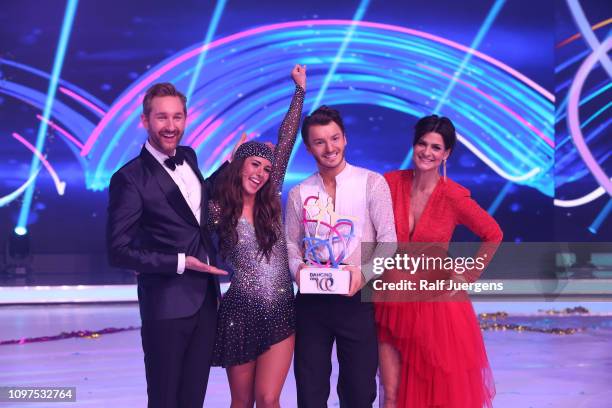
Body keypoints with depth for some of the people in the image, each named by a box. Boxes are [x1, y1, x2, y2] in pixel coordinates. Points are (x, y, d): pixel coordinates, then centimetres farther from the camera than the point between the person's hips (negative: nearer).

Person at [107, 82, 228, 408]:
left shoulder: (188, 157, 8)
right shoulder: (130, 178, -14)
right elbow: (119, 251, -15)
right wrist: (180, 263, -18)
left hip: (205, 298, 7)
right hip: (167, 305, -6)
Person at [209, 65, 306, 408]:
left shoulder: (271, 203, 4)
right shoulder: (219, 210, -4)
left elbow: (285, 142, 4)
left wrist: (300, 89, 4)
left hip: (281, 312, 2)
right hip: (241, 313, -2)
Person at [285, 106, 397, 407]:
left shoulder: (372, 183, -1)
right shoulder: (299, 194, 7)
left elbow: (388, 240, -5)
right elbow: (291, 242, 10)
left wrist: (364, 272, -20)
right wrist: (298, 267, -12)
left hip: (357, 299, -2)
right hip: (311, 300, 2)